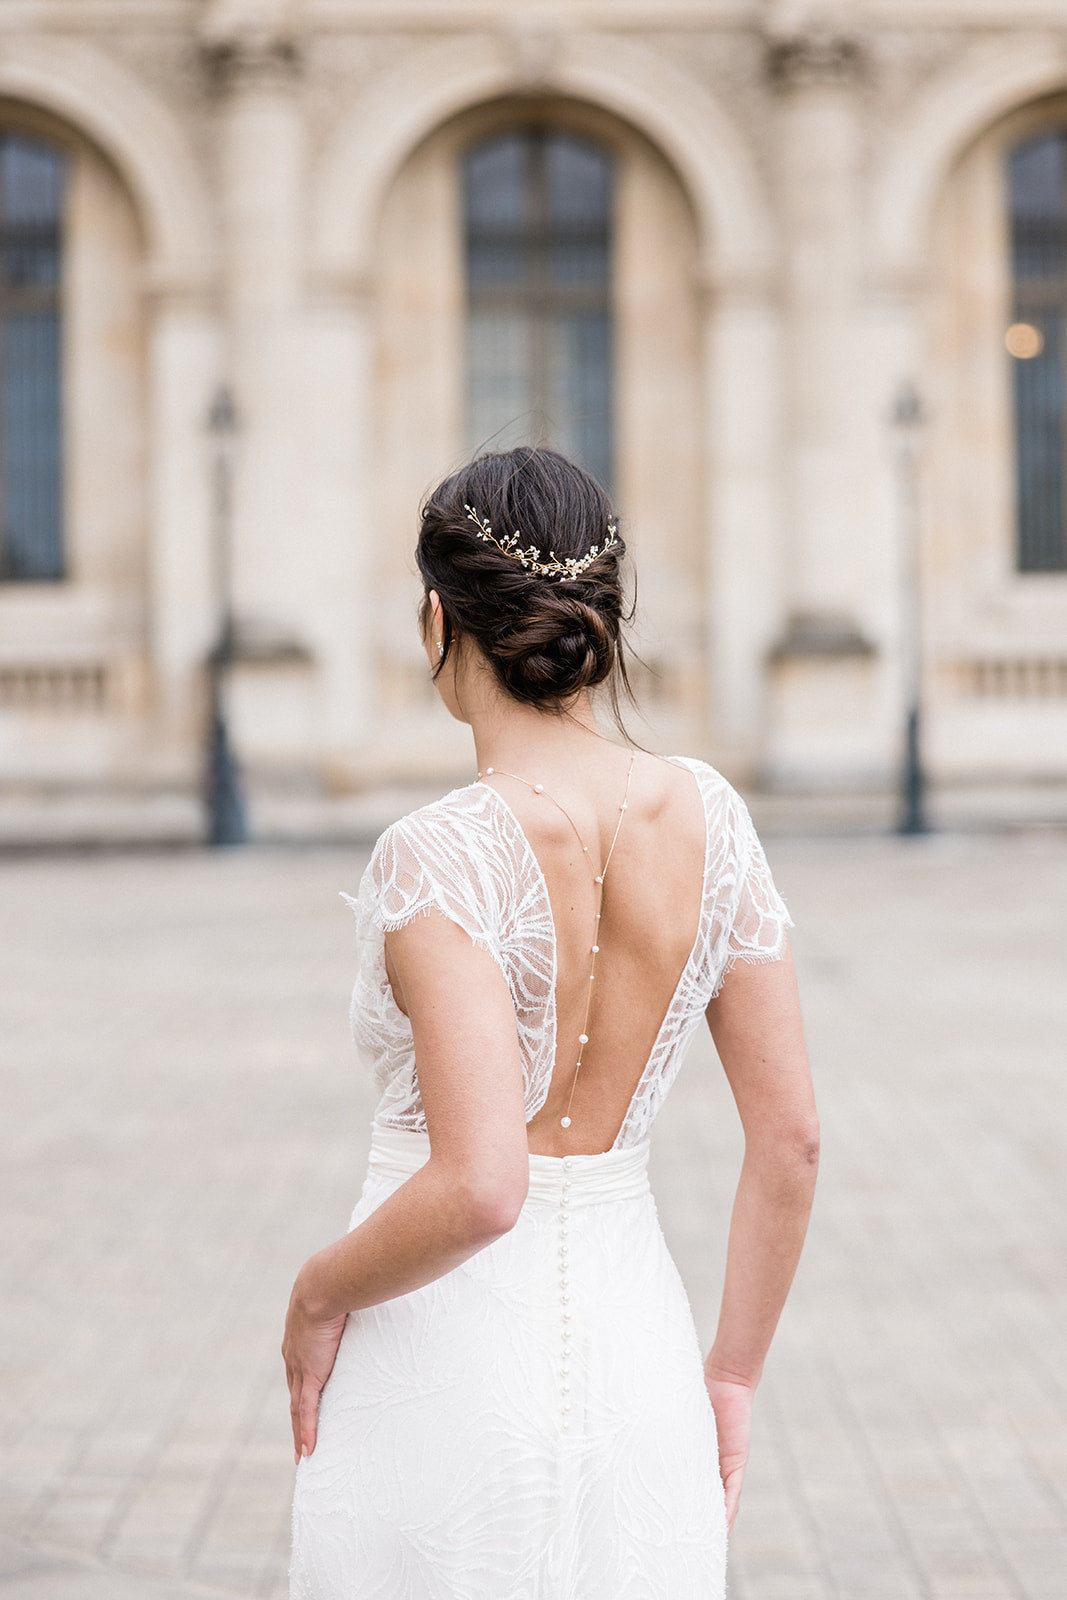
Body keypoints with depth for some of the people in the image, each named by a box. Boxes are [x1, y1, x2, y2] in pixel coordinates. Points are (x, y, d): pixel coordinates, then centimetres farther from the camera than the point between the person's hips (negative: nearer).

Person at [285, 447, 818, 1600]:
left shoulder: (438, 862, -19)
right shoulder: (707, 817, -2)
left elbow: (478, 1188, -28)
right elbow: (791, 1137, 1)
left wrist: (320, 1293, -9)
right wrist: (732, 1375, 11)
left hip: (446, 1380, -5)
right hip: (636, 1357, 5)